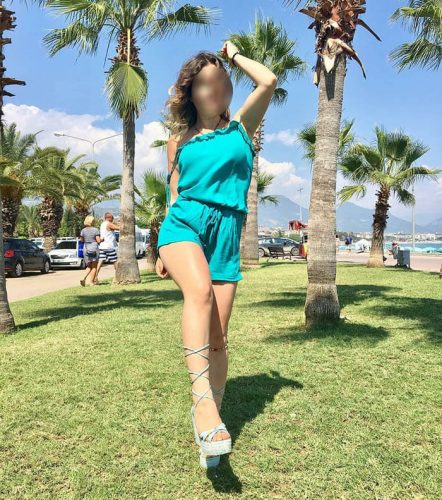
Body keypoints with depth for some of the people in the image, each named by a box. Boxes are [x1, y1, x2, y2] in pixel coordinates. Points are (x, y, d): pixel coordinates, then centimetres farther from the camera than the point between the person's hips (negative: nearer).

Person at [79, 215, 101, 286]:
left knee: (89, 267, 17)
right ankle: (92, 282, 7)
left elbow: (81, 240, 8)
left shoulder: (83, 230, 3)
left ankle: (84, 279, -3)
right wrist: (102, 239, 9)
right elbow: (98, 240, -11)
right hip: (94, 249, -4)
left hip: (86, 249, 4)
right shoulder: (95, 230, -9)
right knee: (94, 267, 8)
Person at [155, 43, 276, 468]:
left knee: (217, 338, -2)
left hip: (226, 234, 1)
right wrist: (163, 251, 14)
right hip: (184, 224, 0)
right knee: (199, 291, -34)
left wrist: (233, 54, 17)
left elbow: (269, 81, 0)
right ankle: (202, 399, -37)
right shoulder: (179, 141, 16)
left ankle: (209, 417, 12)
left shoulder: (241, 127, 14)